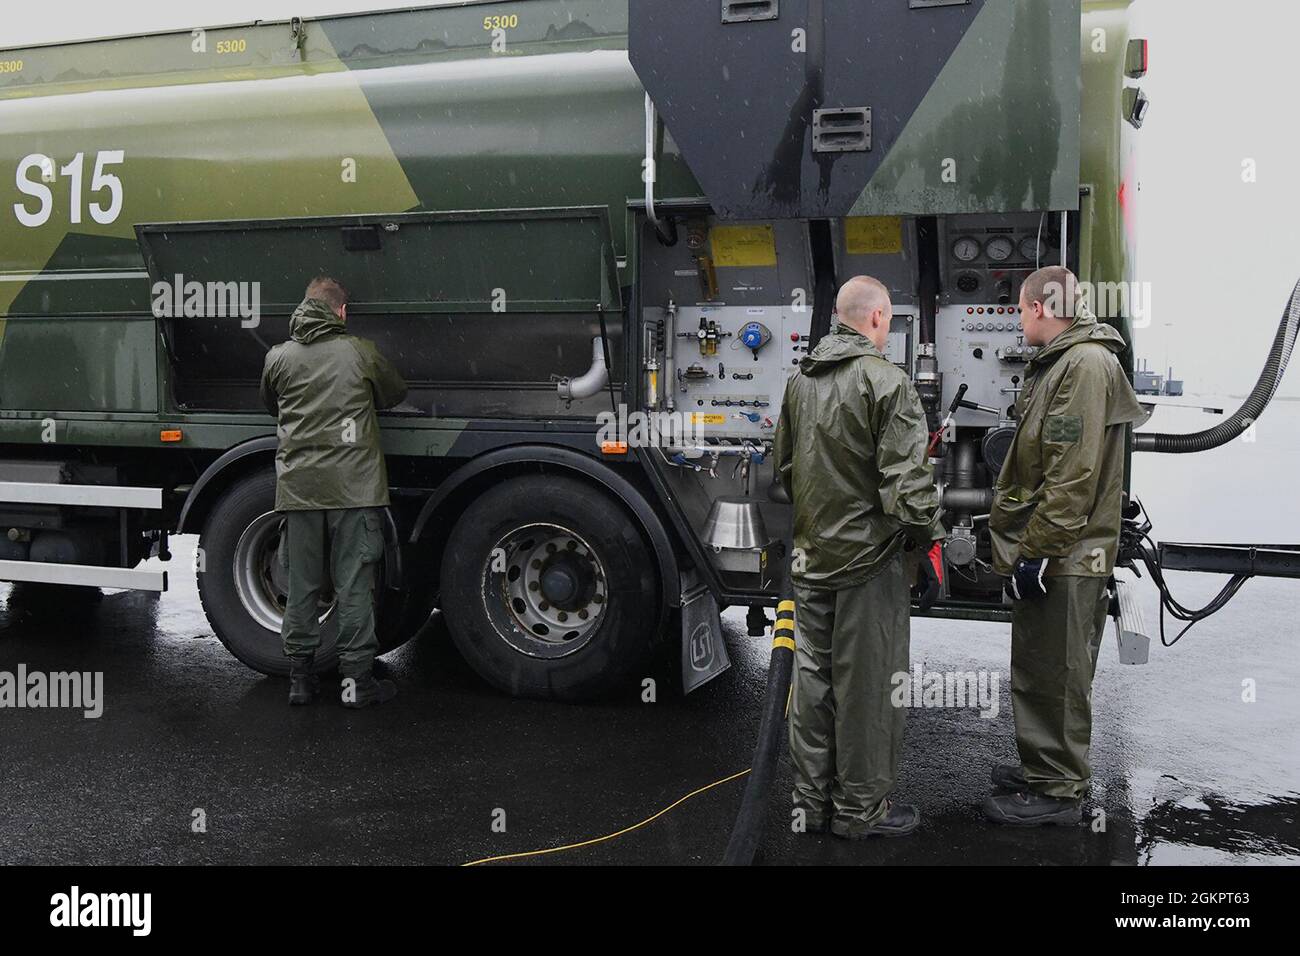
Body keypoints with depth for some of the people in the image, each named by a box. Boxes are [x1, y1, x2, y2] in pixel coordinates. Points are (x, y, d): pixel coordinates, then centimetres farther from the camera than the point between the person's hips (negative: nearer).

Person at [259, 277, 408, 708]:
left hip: (298, 488, 2)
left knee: (302, 586, 10)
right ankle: (357, 680, 8)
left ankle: (300, 678, 17)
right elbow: (395, 393, 14)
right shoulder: (360, 352, -2)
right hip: (354, 487, -2)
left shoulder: (279, 357, 4)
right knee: (354, 586, 3)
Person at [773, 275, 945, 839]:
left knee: (813, 679, 13)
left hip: (811, 558, 7)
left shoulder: (799, 381, 10)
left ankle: (812, 803, 23)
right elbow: (907, 477, -18)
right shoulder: (884, 381, -14)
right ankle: (861, 809, 13)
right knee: (867, 686, 3)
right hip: (869, 559, -7)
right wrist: (929, 541, -10)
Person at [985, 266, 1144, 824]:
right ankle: (1040, 768, 31)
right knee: (1035, 672, 19)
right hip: (1041, 550, 10)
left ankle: (1057, 792, 11)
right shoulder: (1056, 363, 17)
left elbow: (1074, 474, -24)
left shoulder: (1086, 364, -17)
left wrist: (1038, 549, -23)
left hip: (1064, 559, -10)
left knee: (1056, 678, 0)